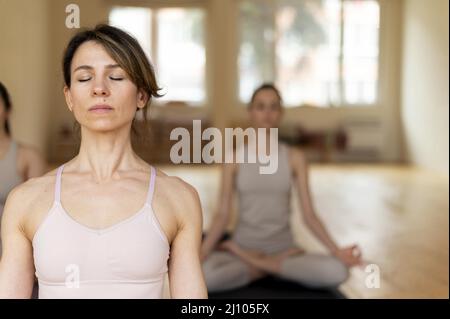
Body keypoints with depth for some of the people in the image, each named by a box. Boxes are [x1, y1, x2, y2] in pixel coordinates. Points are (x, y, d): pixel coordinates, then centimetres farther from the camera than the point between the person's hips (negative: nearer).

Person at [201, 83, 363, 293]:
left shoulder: (295, 158, 1)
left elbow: (309, 214, -1)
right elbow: (222, 214, -3)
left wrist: (336, 251, -16)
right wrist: (200, 253, -19)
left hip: (282, 249, 1)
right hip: (244, 246, -1)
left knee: (337, 272, -29)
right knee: (205, 276, -35)